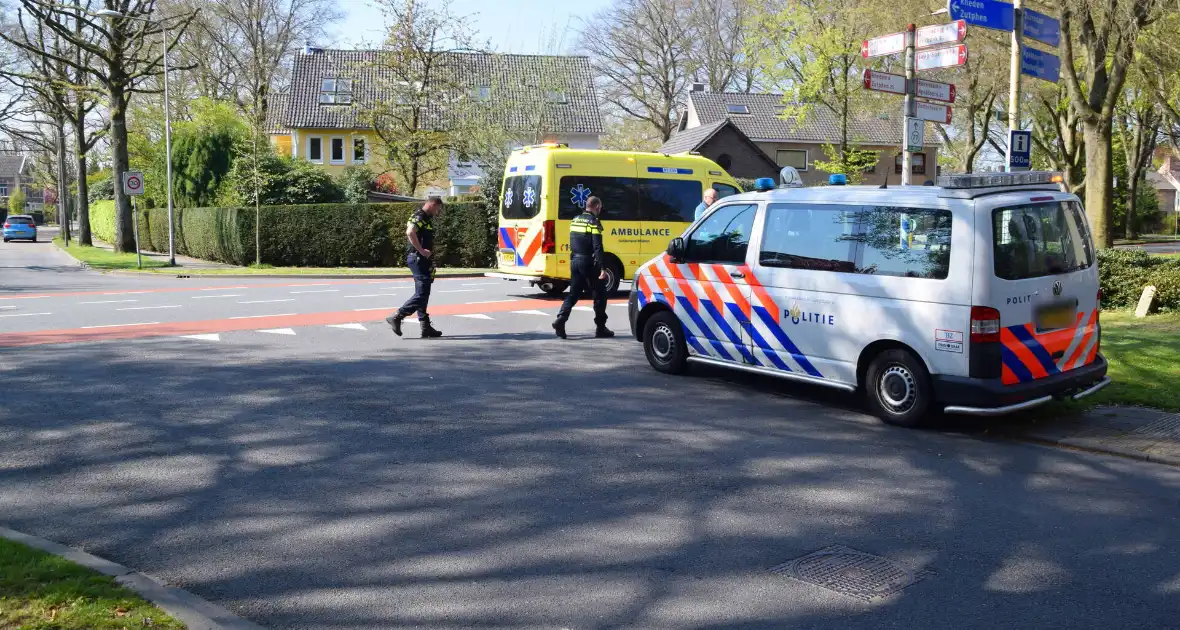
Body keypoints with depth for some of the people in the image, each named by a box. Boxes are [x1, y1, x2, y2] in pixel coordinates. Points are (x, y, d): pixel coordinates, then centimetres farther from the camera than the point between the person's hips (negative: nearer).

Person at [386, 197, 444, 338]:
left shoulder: (426, 218, 19)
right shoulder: (419, 217, -12)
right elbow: (410, 232, -30)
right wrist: (422, 251, -26)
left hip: (423, 260, 11)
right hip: (418, 259, -11)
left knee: (423, 294, 10)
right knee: (422, 294, -12)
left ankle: (425, 328, 13)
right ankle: (396, 317, -8)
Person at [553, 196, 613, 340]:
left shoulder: (575, 220, 12)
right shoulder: (594, 222, -13)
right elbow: (597, 248, -20)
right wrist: (602, 268, -22)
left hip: (575, 261, 7)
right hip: (589, 263, -7)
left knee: (574, 293, 10)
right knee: (600, 294, 5)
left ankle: (561, 319, -8)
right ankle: (600, 328, 8)